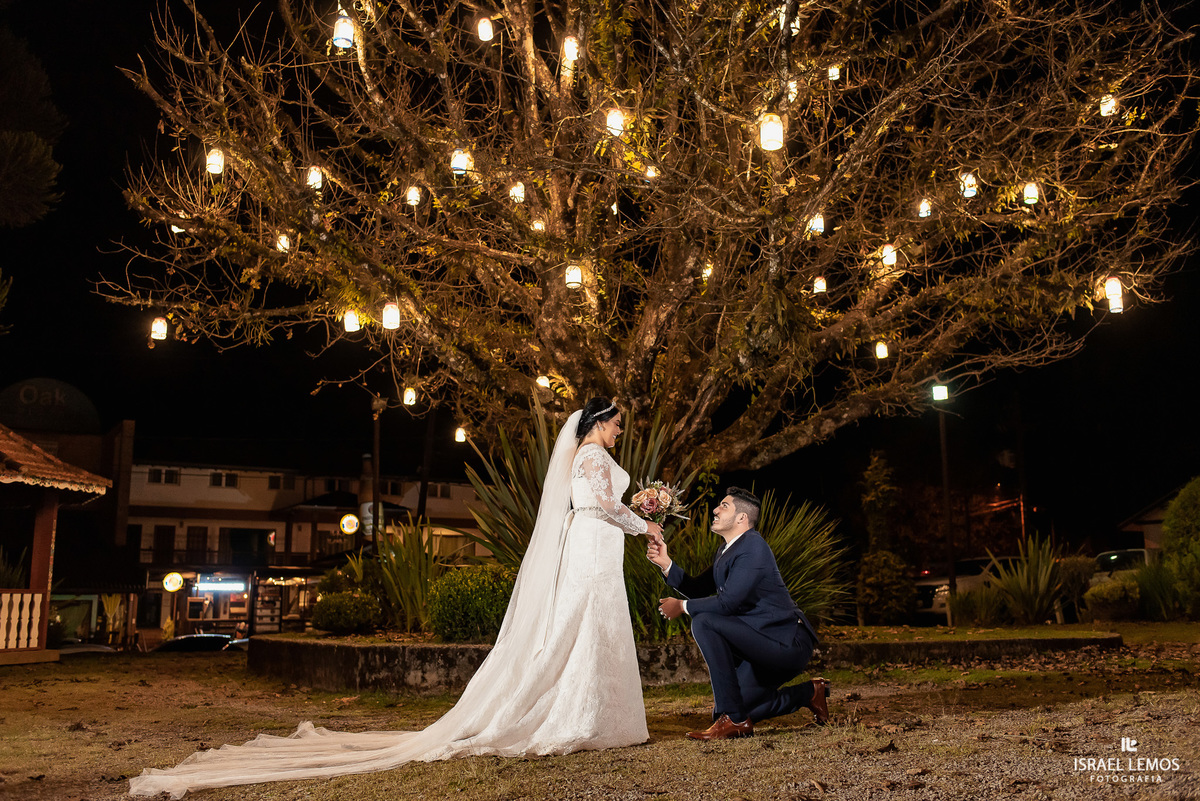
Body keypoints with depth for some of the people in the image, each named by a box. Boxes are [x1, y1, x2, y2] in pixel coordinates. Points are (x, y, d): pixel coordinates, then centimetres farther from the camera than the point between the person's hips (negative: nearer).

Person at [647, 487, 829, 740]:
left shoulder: (753, 547, -18)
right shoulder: (726, 550, 14)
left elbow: (728, 602, -26)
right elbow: (698, 589, 14)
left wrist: (682, 607, -13)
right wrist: (666, 563, 1)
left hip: (786, 643, -10)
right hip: (768, 643, 10)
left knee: (704, 622, -25)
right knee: (723, 711, 12)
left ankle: (735, 719, -19)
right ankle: (808, 693, 24)